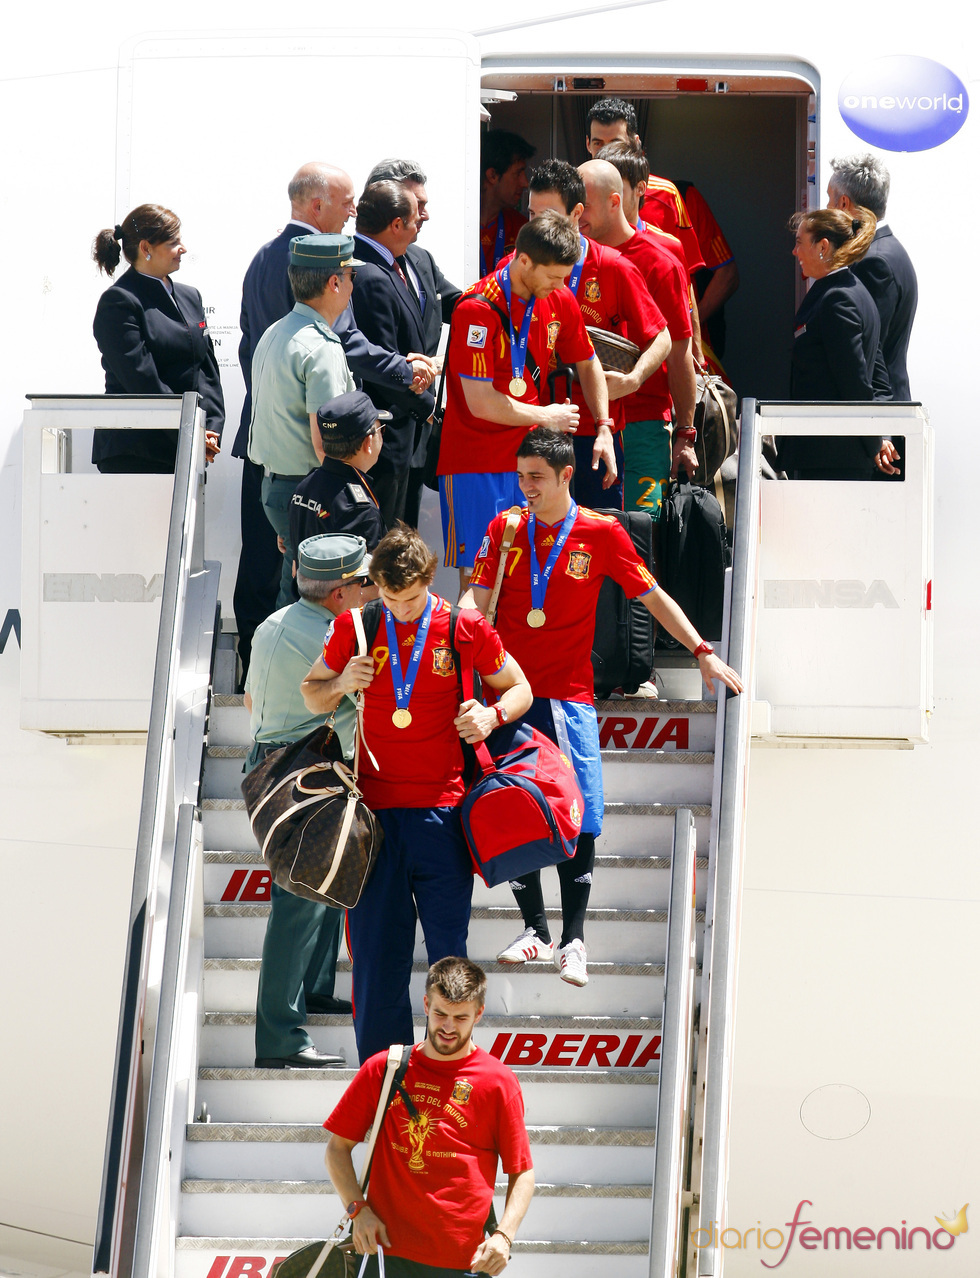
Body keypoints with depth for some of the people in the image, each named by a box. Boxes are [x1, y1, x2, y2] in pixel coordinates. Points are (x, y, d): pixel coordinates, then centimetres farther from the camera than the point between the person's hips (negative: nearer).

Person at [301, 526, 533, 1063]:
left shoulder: (464, 628, 0)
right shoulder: (356, 628, 4)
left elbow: (519, 688, 13)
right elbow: (311, 693, 18)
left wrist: (492, 714, -9)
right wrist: (340, 683, -5)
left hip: (440, 811, -1)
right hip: (375, 812, 1)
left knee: (449, 949, 0)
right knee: (375, 945, 2)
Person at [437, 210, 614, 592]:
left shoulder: (559, 300, 2)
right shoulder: (477, 310, -19)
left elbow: (587, 363, 20)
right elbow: (482, 404, -20)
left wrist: (603, 428, 10)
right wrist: (546, 417, -7)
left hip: (528, 456, 6)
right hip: (475, 460, -6)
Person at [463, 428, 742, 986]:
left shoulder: (602, 532, 0)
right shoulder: (504, 528, 5)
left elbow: (654, 597, 6)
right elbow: (476, 600, 3)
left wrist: (703, 652, 2)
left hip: (569, 696, -2)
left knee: (579, 818, -7)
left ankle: (574, 940, 1)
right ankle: (536, 930, 15)